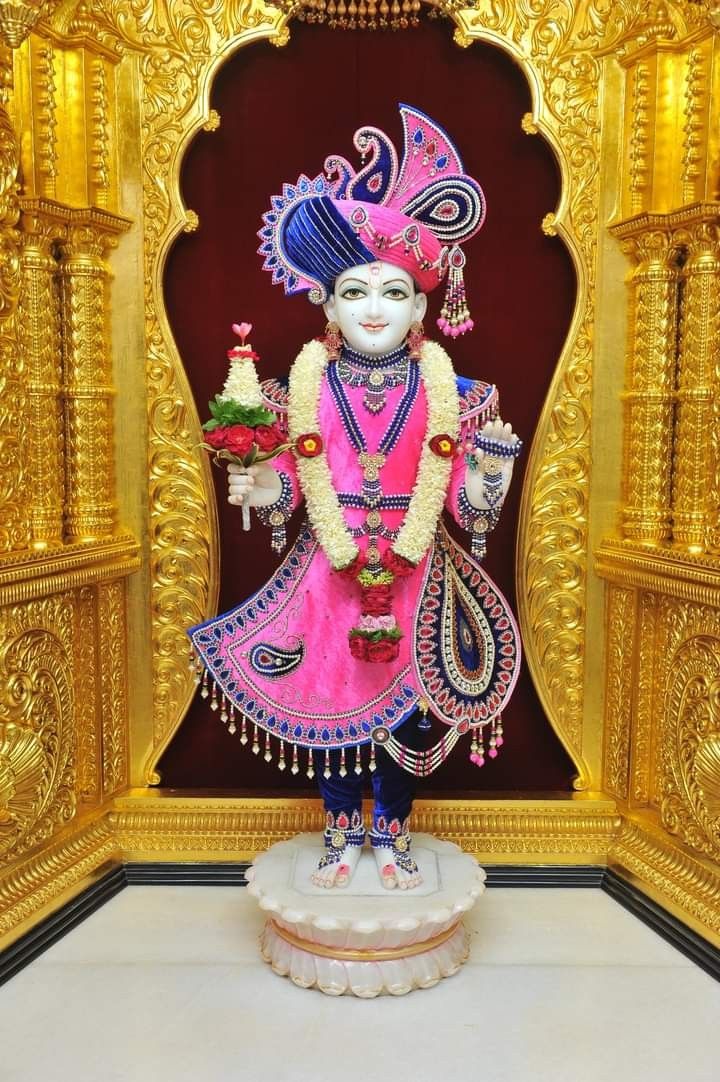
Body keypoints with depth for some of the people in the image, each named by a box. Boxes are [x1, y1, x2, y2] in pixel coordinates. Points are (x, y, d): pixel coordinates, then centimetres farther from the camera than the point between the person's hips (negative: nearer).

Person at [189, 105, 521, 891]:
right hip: (330, 568, 0)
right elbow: (293, 472, 1)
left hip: (414, 573, 0)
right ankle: (341, 834, 35)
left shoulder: (439, 384, -3)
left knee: (406, 705, 12)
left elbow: (459, 490, -3)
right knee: (330, 700, 12)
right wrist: (262, 489, -19)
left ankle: (392, 834, 35)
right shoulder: (309, 380, -2)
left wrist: (490, 469, -22)